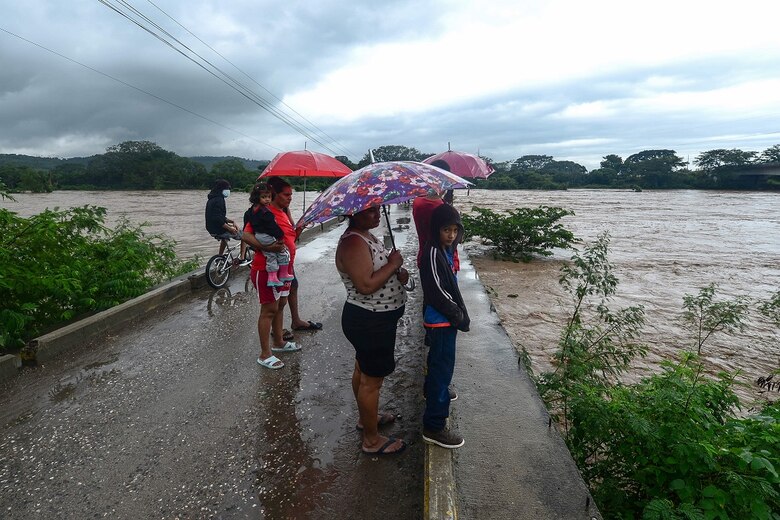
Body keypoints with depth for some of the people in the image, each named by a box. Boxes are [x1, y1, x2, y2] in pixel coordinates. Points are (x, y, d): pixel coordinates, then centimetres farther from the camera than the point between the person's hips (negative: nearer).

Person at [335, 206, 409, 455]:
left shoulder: (366, 236, 7)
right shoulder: (352, 243, -24)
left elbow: (378, 271, 18)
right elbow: (366, 285, -32)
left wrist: (399, 273, -2)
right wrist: (392, 264, -20)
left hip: (370, 319, 10)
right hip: (370, 322, -10)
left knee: (363, 370, 25)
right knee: (372, 380, 4)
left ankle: (366, 417, 46)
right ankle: (372, 440, 22)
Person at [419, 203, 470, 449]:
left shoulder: (446, 250, 7)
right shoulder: (433, 252, -22)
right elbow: (438, 291, -24)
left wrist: (460, 313, 10)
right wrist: (460, 316, -15)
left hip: (445, 318, 10)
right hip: (440, 320, -10)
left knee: (438, 361, 29)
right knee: (443, 367, -5)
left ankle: (433, 391, 52)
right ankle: (434, 426, 3)